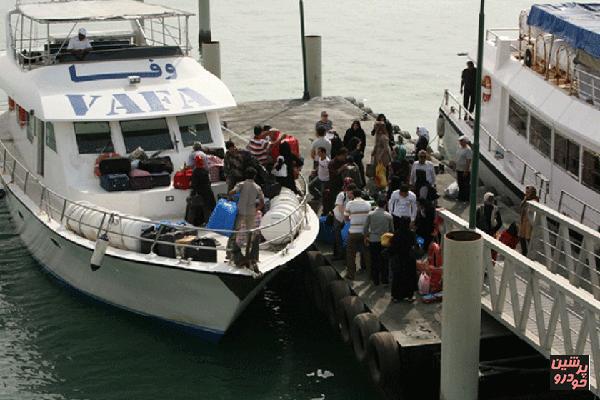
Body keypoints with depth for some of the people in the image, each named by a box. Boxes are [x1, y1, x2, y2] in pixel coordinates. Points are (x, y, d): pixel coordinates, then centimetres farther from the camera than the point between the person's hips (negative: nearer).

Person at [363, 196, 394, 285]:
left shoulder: (370, 214, -6)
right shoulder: (389, 216, -5)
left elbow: (365, 228, -2)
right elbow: (391, 230, 5)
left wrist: (366, 237, 14)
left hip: (373, 240, 0)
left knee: (374, 260, 9)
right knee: (384, 260, 11)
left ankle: (375, 280, 15)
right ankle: (384, 279, 18)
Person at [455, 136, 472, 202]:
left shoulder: (468, 150, -18)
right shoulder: (459, 148, 10)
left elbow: (468, 161, -21)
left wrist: (466, 171, -23)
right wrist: (456, 168, 18)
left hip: (465, 171, -9)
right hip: (459, 170, 9)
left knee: (466, 185, -1)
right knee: (460, 184, 16)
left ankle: (466, 199, 7)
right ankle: (461, 197, 26)